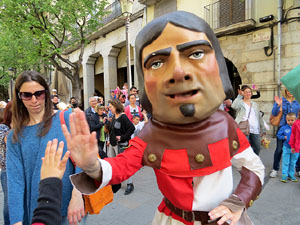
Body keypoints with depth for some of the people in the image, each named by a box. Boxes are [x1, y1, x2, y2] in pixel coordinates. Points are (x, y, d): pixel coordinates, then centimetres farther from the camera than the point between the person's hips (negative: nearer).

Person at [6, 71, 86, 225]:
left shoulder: (67, 118, -6)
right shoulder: (14, 136, 3)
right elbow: (14, 179, -4)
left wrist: (77, 194, -25)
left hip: (70, 206, -2)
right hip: (34, 212, 3)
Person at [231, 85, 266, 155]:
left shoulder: (255, 104, 18)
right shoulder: (240, 103, 2)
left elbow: (259, 117, 19)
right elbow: (234, 106, -22)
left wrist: (263, 129, 15)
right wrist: (240, 96, -12)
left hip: (255, 130, 5)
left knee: (257, 148, 11)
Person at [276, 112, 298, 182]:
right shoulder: (284, 128, -5)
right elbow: (278, 135, 3)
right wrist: (284, 137, -10)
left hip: (295, 149, 1)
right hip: (286, 148, -1)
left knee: (293, 163, 14)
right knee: (285, 163, 4)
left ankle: (291, 175, 26)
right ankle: (284, 175, 10)